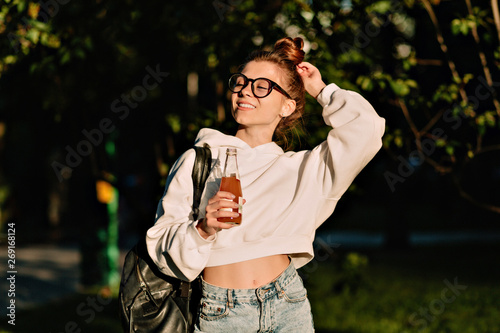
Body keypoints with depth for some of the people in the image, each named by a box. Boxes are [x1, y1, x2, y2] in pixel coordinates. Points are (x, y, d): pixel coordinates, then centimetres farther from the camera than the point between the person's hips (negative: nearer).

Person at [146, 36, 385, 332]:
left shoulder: (300, 168, 11)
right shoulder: (198, 160, 6)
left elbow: (366, 128, -1)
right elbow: (162, 245, 1)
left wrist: (321, 91, 12)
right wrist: (203, 230, -19)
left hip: (287, 307, 1)